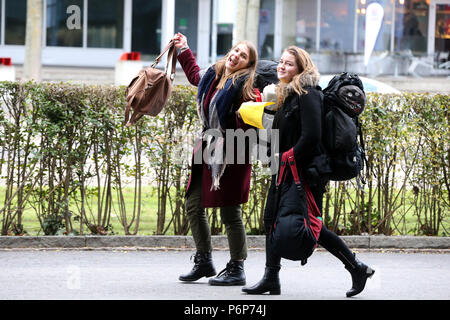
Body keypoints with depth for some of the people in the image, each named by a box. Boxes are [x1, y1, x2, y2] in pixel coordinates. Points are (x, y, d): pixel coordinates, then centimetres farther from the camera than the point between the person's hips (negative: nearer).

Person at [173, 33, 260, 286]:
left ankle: (237, 269, 6)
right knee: (194, 206, 11)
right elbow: (195, 75, 35)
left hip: (232, 154, -8)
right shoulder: (212, 75, 11)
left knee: (230, 212, -4)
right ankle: (204, 262, 24)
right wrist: (184, 50, 40)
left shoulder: (245, 85, -12)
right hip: (208, 150, 8)